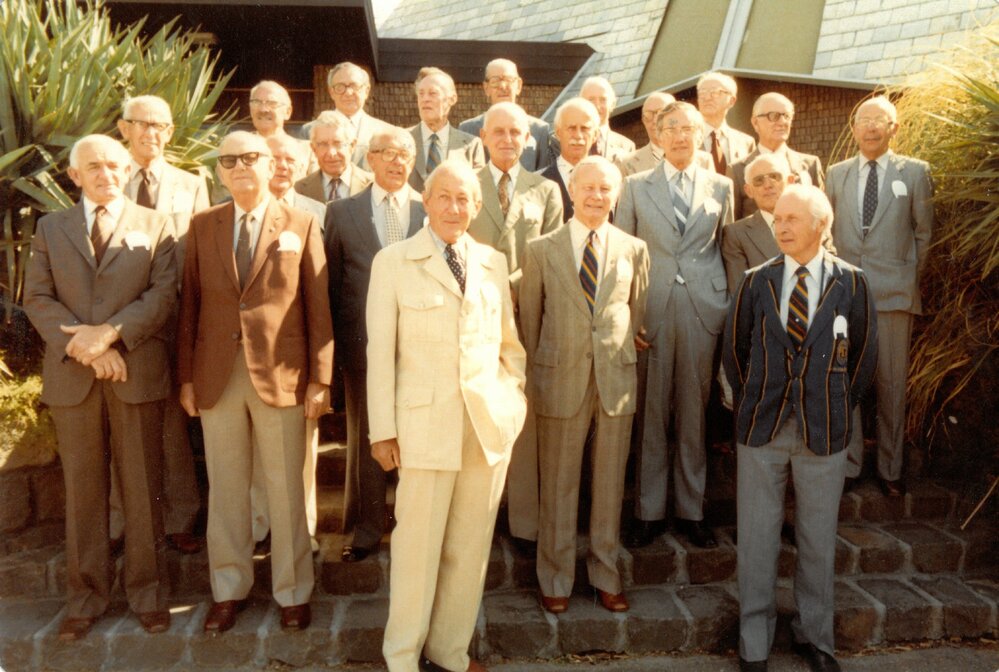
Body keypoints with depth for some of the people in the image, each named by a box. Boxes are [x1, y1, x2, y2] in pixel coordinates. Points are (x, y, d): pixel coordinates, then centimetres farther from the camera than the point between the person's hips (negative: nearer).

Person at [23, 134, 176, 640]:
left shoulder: (155, 226, 8)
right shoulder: (50, 228, 14)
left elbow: (163, 294, -4)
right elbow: (36, 298, 4)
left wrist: (109, 333, -16)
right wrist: (83, 345, -11)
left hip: (137, 371, -2)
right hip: (71, 375, 2)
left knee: (142, 488, 4)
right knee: (82, 489, 8)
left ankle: (147, 593, 16)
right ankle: (86, 597, 20)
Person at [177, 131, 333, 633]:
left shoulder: (301, 226, 1)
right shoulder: (202, 226, 8)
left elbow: (318, 307, -1)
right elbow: (190, 304, 7)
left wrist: (320, 379, -5)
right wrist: (186, 375, 3)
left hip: (281, 375, -2)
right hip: (217, 376, 3)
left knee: (285, 490, 6)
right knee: (225, 489, 11)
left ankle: (292, 592, 22)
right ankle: (229, 589, 27)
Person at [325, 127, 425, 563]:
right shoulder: (343, 213, 7)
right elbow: (331, 284, 7)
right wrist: (333, 345, 4)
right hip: (364, 343, 1)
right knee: (364, 440, 10)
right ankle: (366, 531, 25)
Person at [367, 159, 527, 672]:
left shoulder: (493, 262, 11)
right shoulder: (393, 262, 1)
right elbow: (380, 349, -1)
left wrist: (520, 390, 4)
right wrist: (382, 429, -4)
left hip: (491, 420, 4)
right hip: (427, 421, -3)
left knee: (471, 544, 11)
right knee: (418, 542, 2)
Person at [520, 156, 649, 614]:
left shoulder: (634, 251, 5)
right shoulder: (542, 250, 1)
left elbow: (637, 314, 11)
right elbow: (529, 317, 6)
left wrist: (620, 363, 10)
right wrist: (537, 375, 6)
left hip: (617, 379, 2)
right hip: (560, 380, -1)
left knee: (610, 483, 11)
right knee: (558, 485, 7)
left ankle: (605, 576, 28)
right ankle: (556, 580, 24)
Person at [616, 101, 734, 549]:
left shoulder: (720, 187, 10)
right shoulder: (636, 187, 7)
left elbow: (727, 248, 11)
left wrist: (730, 307, 3)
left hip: (703, 309, 1)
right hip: (651, 309, -1)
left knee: (694, 411, 7)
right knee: (650, 412, 4)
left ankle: (691, 510, 20)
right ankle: (649, 511, 17)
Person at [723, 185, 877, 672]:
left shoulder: (851, 282, -1)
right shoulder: (756, 281, 1)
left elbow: (864, 355, 8)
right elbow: (734, 350, 9)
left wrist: (837, 406, 7)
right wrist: (752, 403, 7)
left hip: (824, 432, 0)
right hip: (762, 430, 0)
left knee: (818, 540, 12)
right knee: (756, 539, 7)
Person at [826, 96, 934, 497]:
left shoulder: (915, 172, 4)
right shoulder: (837, 174, 11)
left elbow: (923, 232, 8)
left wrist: (910, 277, 7)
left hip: (893, 292, -2)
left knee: (891, 383, 4)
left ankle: (890, 469, 16)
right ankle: (848, 464, 17)